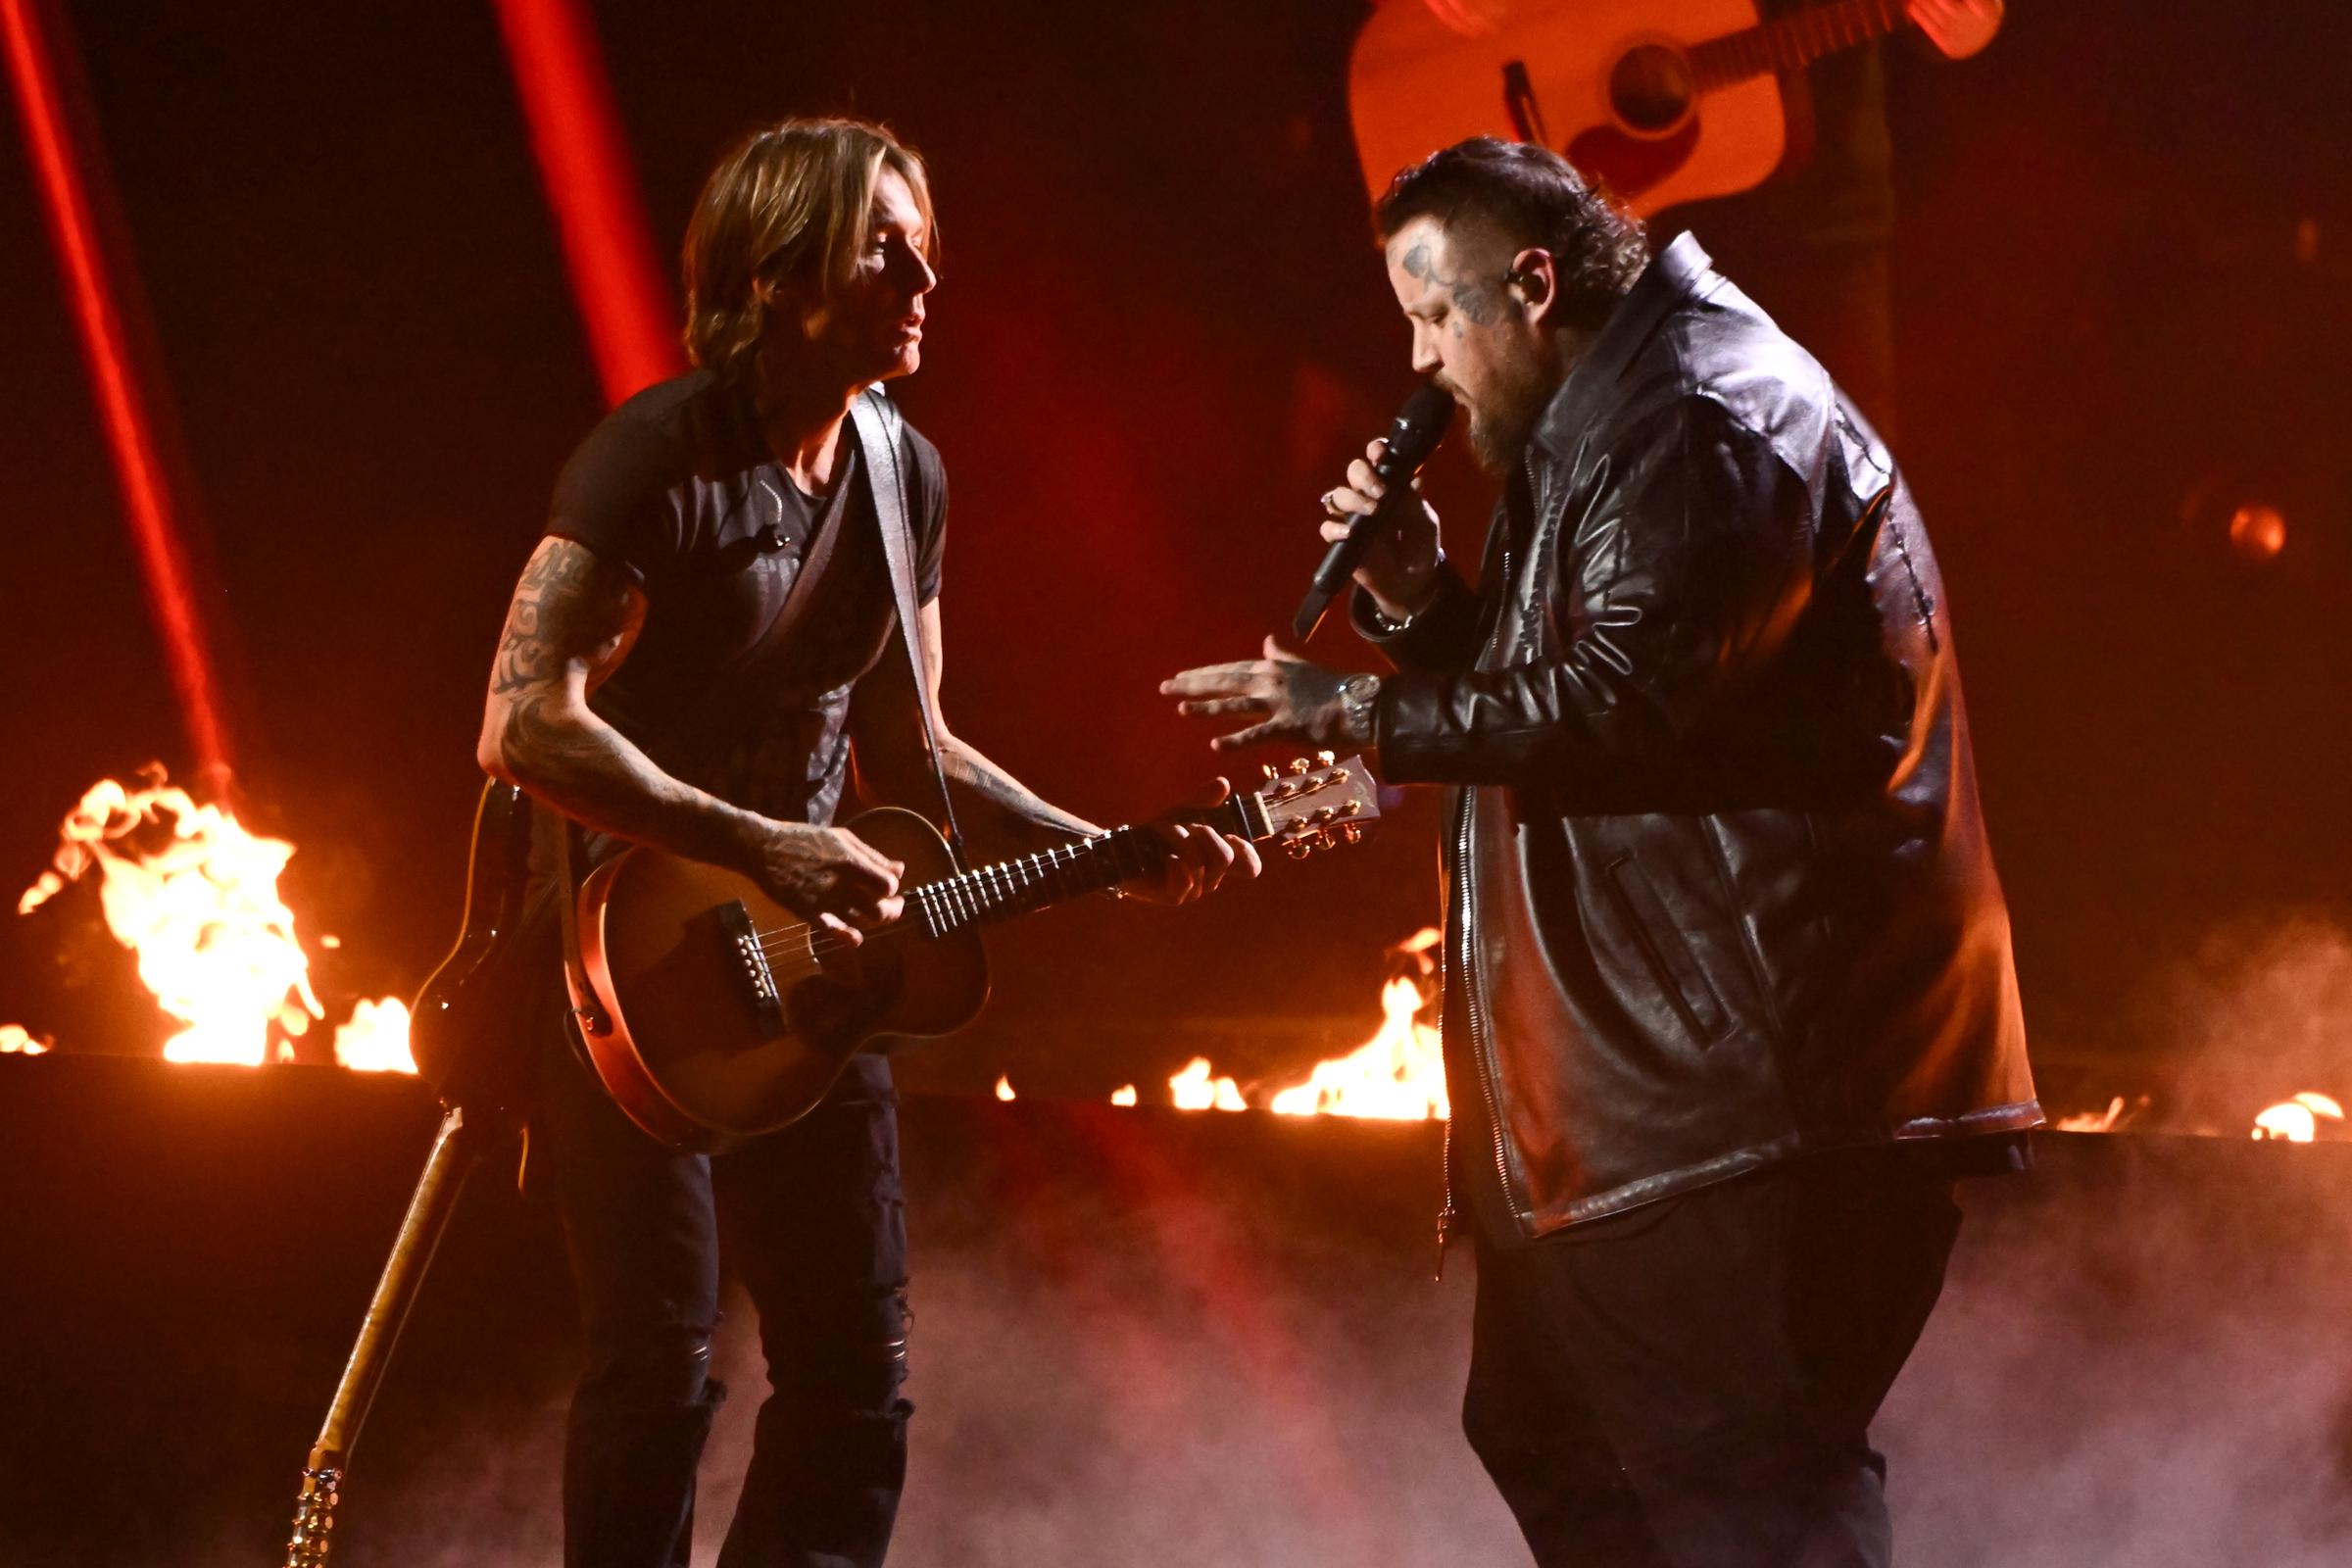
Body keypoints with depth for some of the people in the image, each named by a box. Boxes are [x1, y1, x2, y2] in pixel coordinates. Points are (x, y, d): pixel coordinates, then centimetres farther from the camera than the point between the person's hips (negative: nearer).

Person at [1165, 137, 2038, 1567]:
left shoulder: (1702, 419, -14)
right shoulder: (1589, 437, 21)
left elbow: (1628, 701, -25)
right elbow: (1539, 696, 24)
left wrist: (1358, 714, -19)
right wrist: (1419, 601, 6)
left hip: (1738, 1065, -12)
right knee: (1549, 1439, 17)